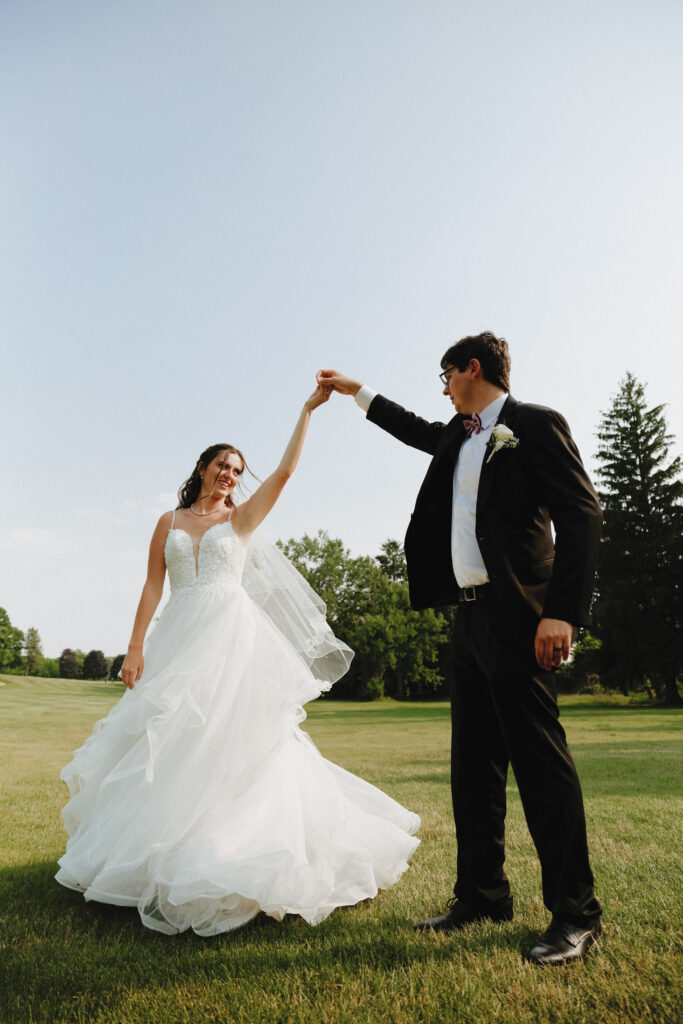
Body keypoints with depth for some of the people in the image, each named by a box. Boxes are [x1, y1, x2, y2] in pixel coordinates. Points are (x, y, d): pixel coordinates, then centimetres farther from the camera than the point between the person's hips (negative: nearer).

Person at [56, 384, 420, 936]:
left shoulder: (241, 519, 10)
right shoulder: (169, 523, 13)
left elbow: (285, 471, 0)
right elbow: (153, 587, 7)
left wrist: (308, 410, 1)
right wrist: (135, 649, -1)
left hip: (233, 637, -2)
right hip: (180, 638, 2)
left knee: (231, 737, -8)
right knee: (170, 740, 2)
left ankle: (221, 860, 3)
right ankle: (162, 856, 18)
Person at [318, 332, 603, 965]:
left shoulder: (535, 424, -4)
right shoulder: (460, 436, 20)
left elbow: (582, 515, -12)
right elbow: (419, 432, 42)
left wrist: (564, 611, -20)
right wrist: (357, 392, 45)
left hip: (516, 615, -9)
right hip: (469, 612, 9)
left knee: (539, 759, -5)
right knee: (474, 762, 10)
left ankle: (575, 914, 8)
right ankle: (482, 895, 21)